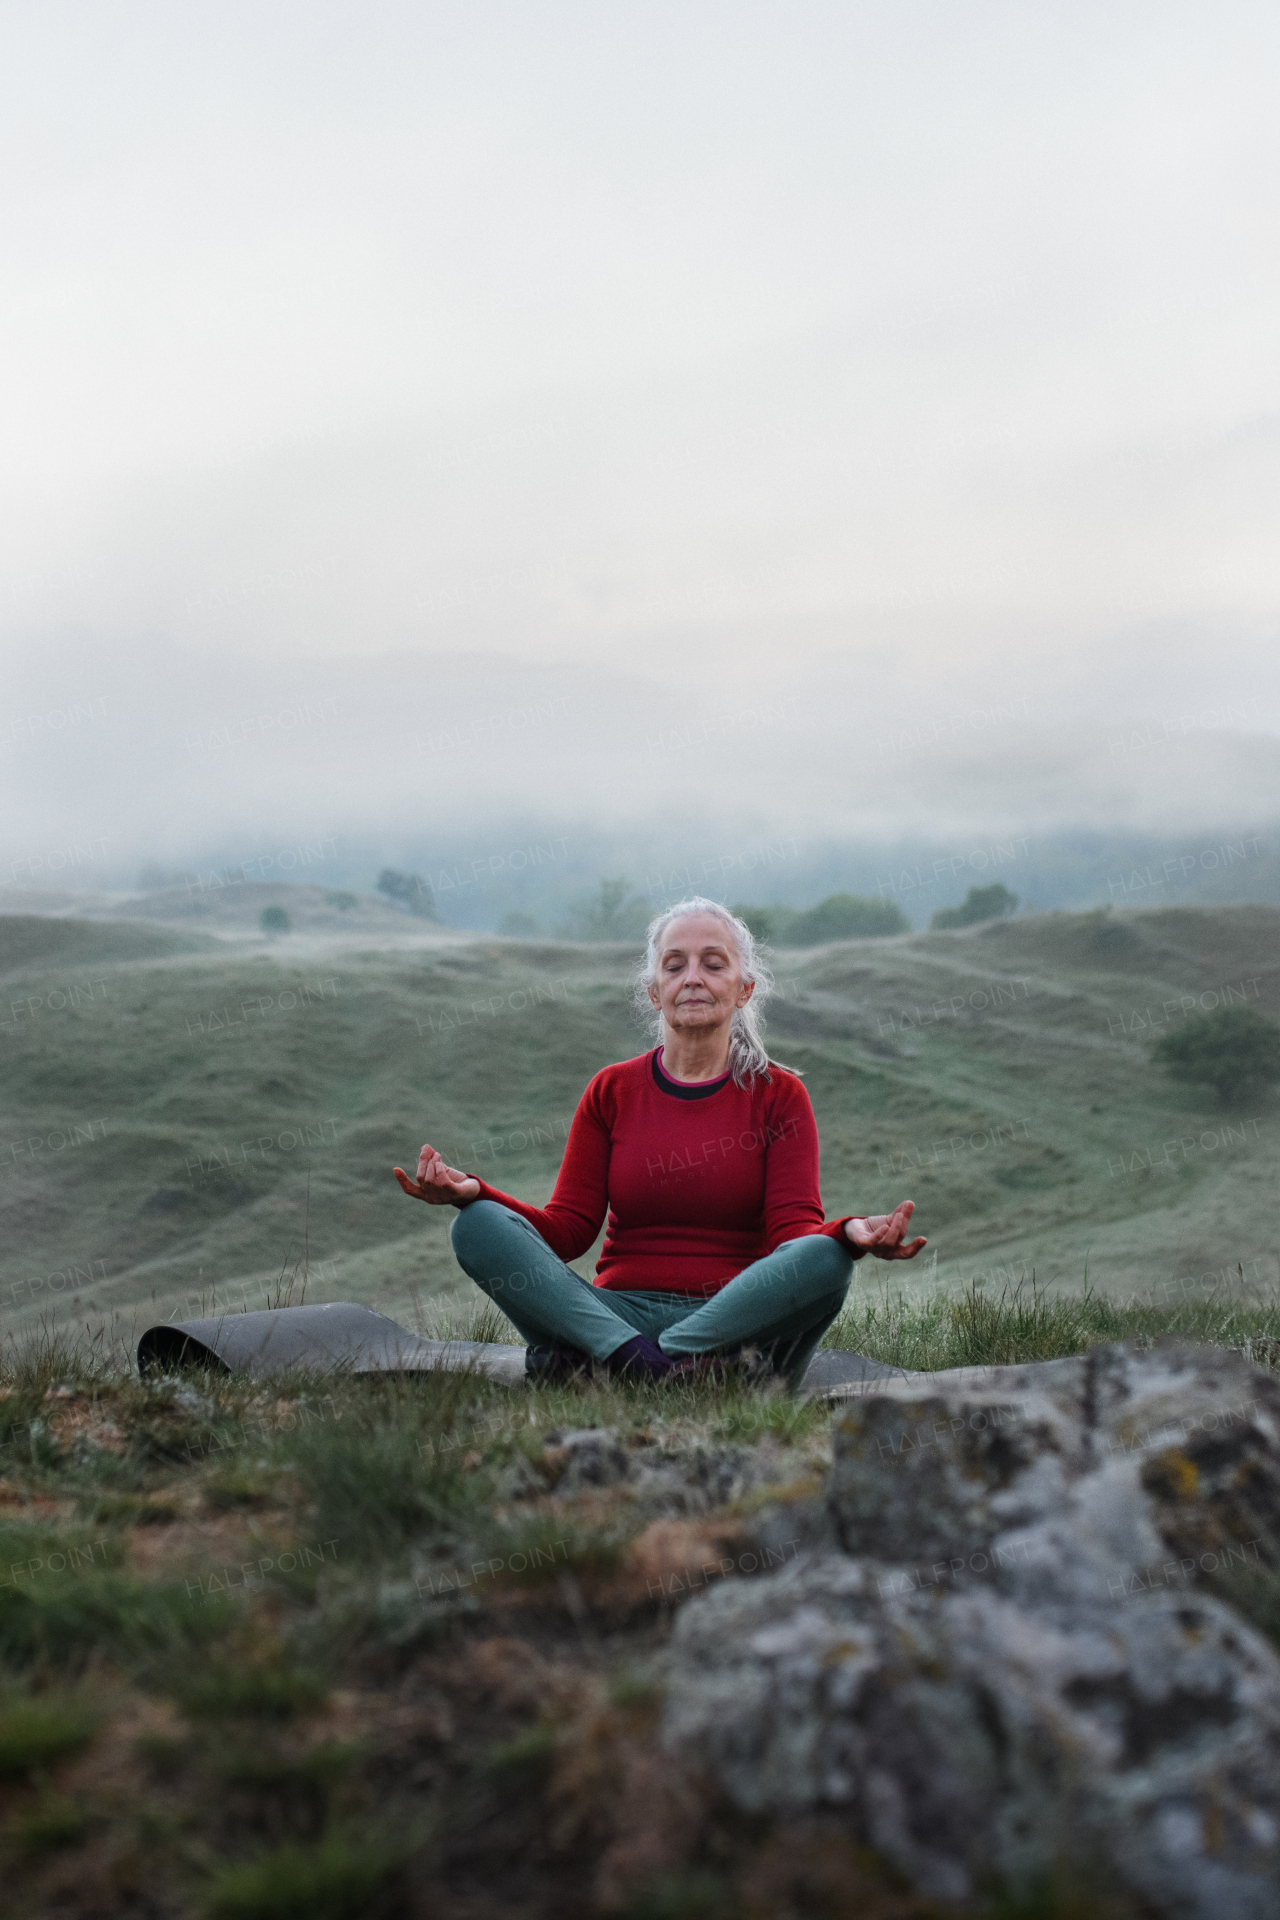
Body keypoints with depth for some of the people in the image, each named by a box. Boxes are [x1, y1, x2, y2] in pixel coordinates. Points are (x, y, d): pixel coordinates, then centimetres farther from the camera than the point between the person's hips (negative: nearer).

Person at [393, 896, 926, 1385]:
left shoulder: (778, 1094, 8)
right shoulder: (612, 1091, 13)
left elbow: (795, 1229, -4)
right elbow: (568, 1230, 5)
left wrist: (849, 1233, -27)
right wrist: (473, 1193, -12)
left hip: (739, 1319, -1)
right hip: (620, 1314, 1)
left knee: (824, 1258, -32)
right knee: (477, 1226, -18)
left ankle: (584, 1359, -35)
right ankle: (644, 1364, -37)